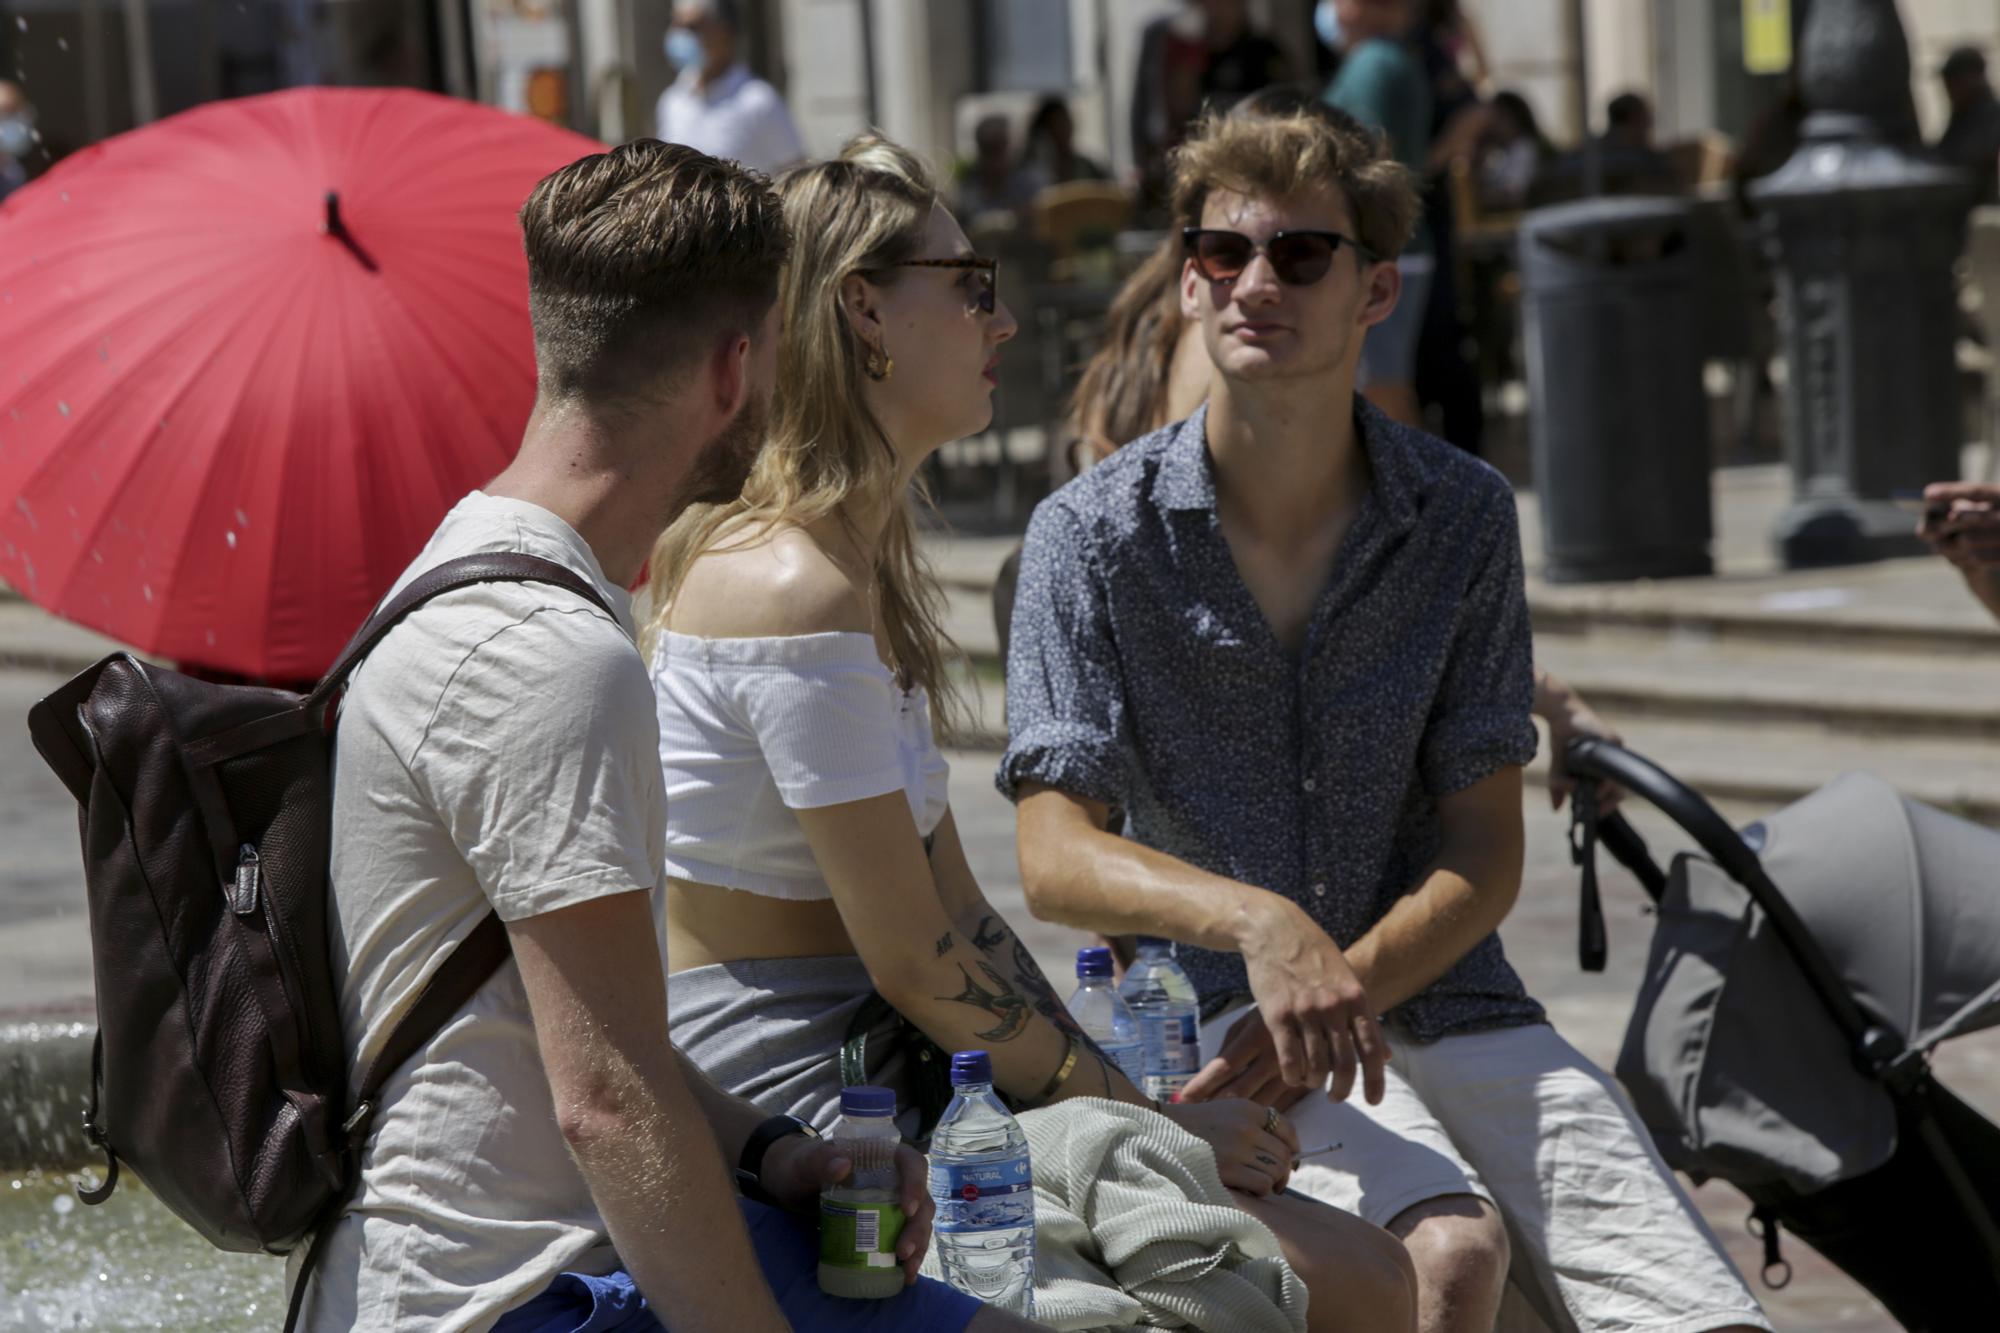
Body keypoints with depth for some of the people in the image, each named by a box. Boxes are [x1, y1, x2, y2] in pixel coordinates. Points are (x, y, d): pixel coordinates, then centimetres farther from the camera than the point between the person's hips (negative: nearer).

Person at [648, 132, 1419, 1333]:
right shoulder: (795, 594, -18)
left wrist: (1136, 1101, 3)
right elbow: (917, 962, -17)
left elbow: (956, 907, 12)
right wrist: (1146, 1121, -7)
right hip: (797, 1104, -10)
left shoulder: (864, 565, 14)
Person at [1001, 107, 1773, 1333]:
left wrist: (1344, 987, -16)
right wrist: (1257, 923, -27)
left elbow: (1486, 856, 2)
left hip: (1442, 992, 2)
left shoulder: (1463, 517, 3)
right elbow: (1058, 860, -9)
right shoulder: (1095, 533, -2)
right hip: (1218, 997, -2)